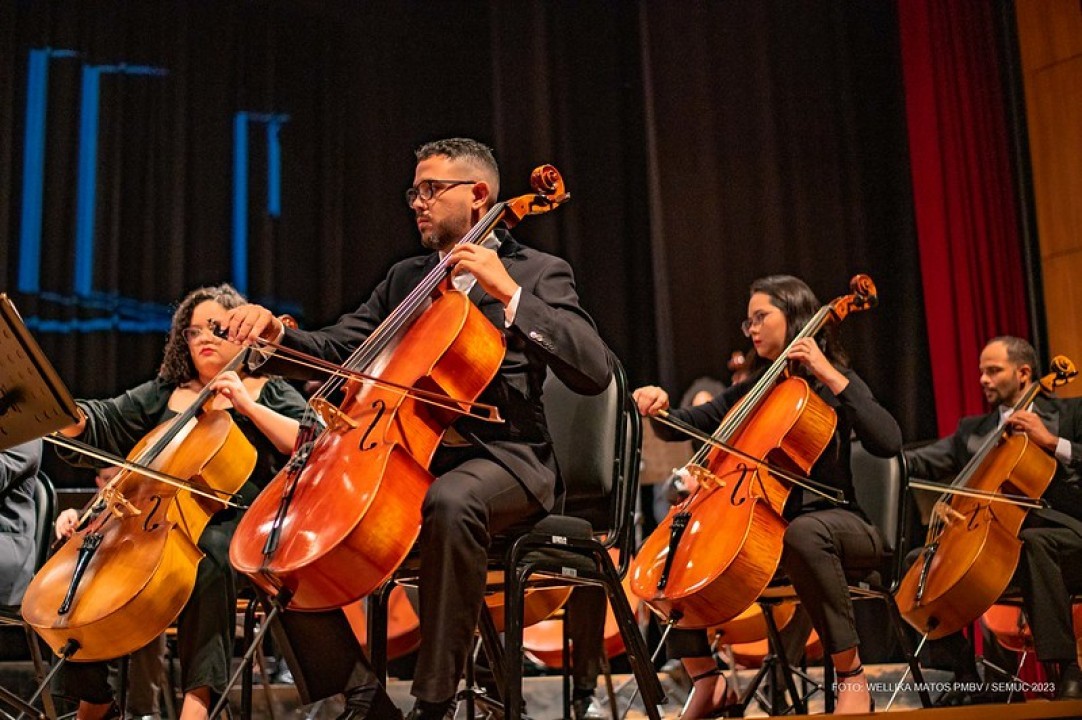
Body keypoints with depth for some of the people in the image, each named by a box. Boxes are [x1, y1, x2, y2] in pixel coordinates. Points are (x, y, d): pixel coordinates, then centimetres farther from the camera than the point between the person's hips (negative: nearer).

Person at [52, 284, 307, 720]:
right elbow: (99, 423, 12)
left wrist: (247, 404, -12)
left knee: (208, 556, -38)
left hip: (232, 525, -4)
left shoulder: (271, 394, 12)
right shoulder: (162, 394, 22)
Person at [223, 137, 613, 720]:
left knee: (449, 503, -39)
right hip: (409, 456, 6)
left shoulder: (538, 273, 3)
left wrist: (510, 294, -17)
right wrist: (276, 335, -6)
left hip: (500, 457, -6)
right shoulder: (405, 278, 21)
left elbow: (595, 372, -12)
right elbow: (334, 350, 15)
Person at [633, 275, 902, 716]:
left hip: (833, 519, -6)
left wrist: (829, 374, -19)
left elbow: (888, 442, -19)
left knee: (803, 532, -41)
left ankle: (852, 677, -28)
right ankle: (707, 681, -5)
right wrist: (661, 408, -6)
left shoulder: (834, 381, -1)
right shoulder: (750, 390, 15)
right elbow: (684, 427, 17)